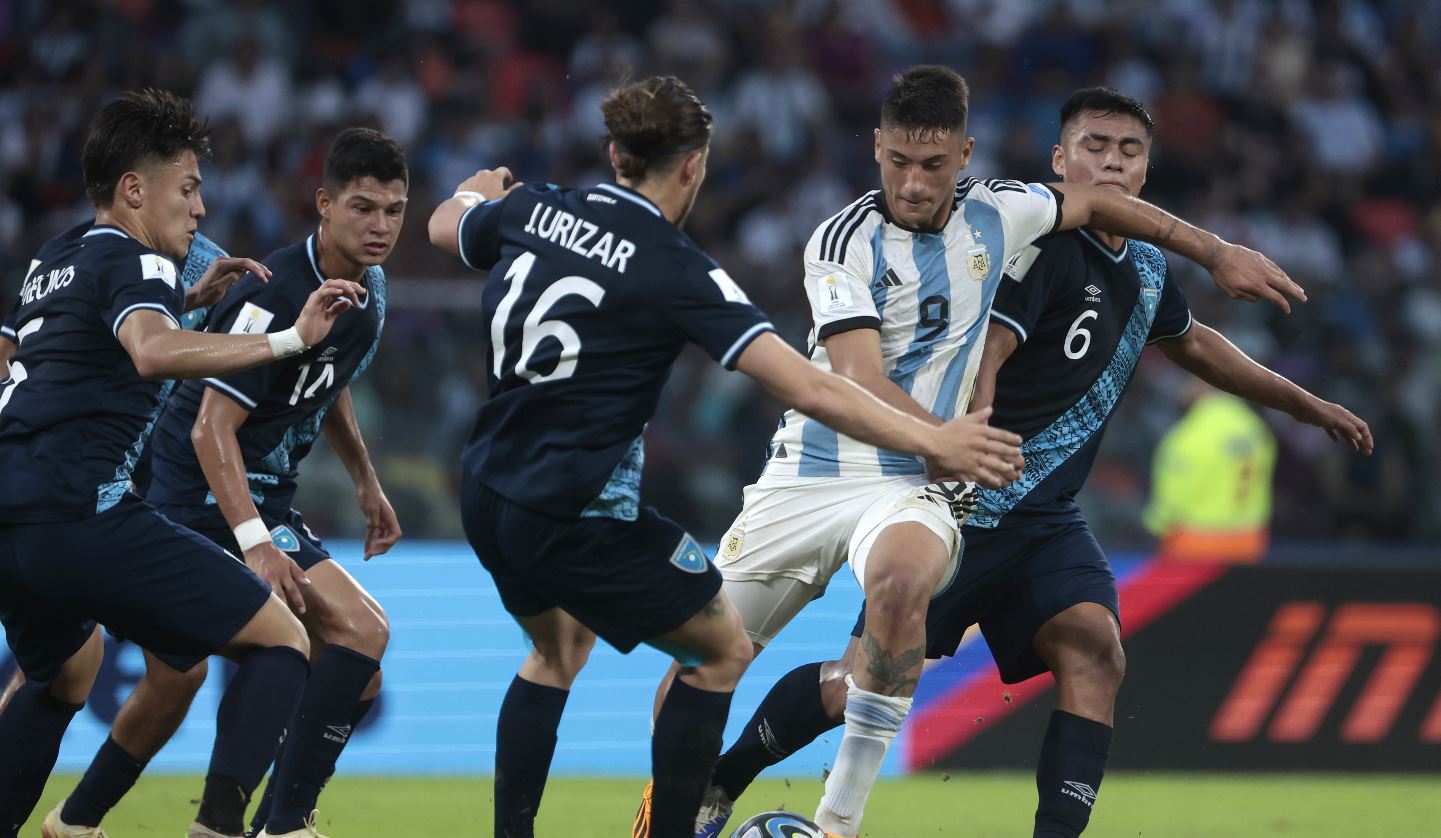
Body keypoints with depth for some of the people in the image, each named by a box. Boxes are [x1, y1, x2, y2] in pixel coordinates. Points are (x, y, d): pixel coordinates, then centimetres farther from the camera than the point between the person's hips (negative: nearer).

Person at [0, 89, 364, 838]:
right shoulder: (131, 262, -2)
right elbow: (154, 352, -26)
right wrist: (290, 339, -29)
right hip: (80, 515, -9)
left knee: (65, 674, 37)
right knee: (281, 641, -6)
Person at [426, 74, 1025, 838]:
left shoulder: (530, 211, 1)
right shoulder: (676, 270, -16)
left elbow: (444, 227, 26)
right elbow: (804, 387, -21)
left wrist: (479, 192, 49)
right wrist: (929, 442, -17)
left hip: (487, 496, 7)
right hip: (579, 515, -7)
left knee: (559, 648, 31)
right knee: (723, 651, 12)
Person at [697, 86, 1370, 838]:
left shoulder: (1145, 268, 12)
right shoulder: (1042, 245, -15)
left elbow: (1193, 344, 33)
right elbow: (983, 351, -28)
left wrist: (1307, 405, 39)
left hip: (1045, 520, 7)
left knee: (1094, 650, -18)